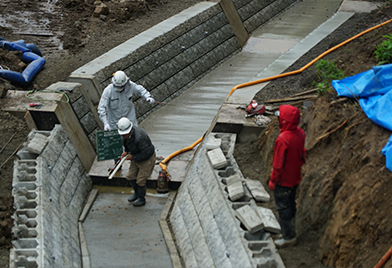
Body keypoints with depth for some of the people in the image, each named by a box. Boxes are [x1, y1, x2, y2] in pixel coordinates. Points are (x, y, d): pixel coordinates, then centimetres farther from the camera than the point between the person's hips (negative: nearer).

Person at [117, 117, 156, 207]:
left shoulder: (139, 137, -40)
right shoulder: (126, 133, -14)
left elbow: (146, 153, -31)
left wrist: (133, 157, -21)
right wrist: (126, 151, -3)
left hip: (147, 159, -8)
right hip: (136, 157, 8)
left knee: (140, 180, 3)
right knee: (130, 176, 15)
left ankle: (141, 199, 27)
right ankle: (136, 193, 41)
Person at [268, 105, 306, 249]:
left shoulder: (283, 139, -31)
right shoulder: (300, 133, -6)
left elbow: (278, 163, -24)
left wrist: (273, 180, -12)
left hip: (283, 180, -8)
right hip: (295, 177, 8)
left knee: (283, 207, 7)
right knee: (291, 205, 23)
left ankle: (288, 237, 18)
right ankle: (291, 231, 37)